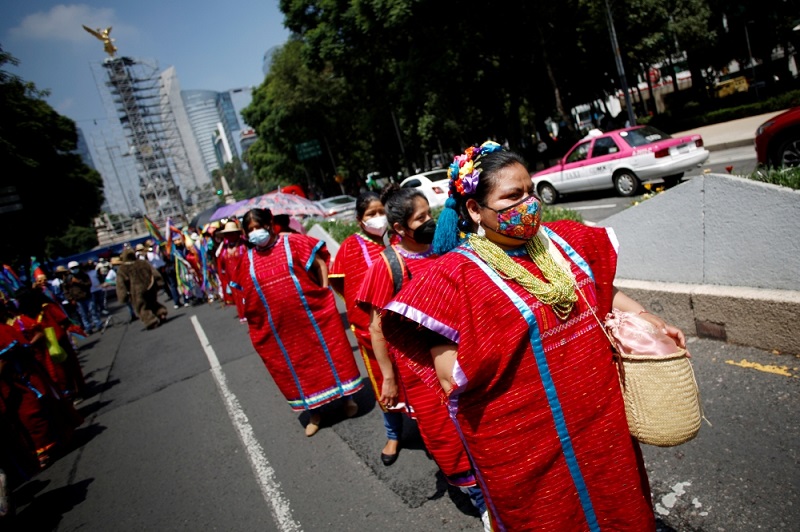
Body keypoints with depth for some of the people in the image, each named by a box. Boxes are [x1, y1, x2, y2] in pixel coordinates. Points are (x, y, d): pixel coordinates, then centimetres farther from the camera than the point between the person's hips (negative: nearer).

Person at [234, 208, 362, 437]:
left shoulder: (292, 243, -6)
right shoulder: (248, 260, 4)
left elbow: (320, 263, -4)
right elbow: (247, 293, 12)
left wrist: (323, 292, -9)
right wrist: (256, 319, 8)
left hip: (311, 315, -3)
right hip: (280, 325, 3)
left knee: (328, 353, 9)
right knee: (296, 366, 13)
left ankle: (347, 397, 31)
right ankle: (314, 412, 31)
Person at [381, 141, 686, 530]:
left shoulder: (560, 239, -1)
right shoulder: (455, 275, -21)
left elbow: (602, 291, 16)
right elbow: (450, 378, -23)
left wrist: (644, 317, 5)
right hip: (528, 447, -6)